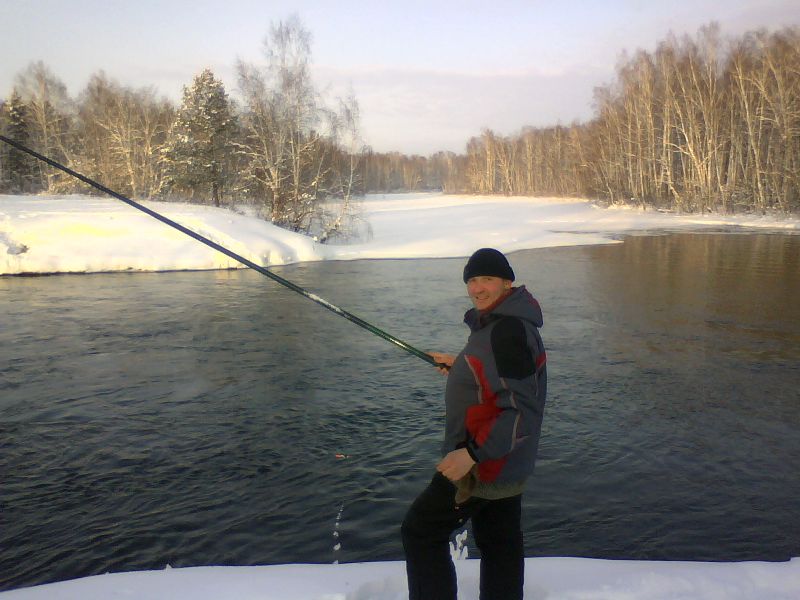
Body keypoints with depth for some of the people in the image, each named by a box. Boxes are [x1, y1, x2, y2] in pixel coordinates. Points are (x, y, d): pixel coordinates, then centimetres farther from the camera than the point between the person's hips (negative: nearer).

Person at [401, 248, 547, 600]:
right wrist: (460, 366, 18)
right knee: (500, 544, 18)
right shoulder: (494, 322, 9)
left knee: (420, 532, 2)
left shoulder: (511, 331, -23)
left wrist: (473, 453, -28)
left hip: (485, 464, -10)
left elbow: (522, 409, -26)